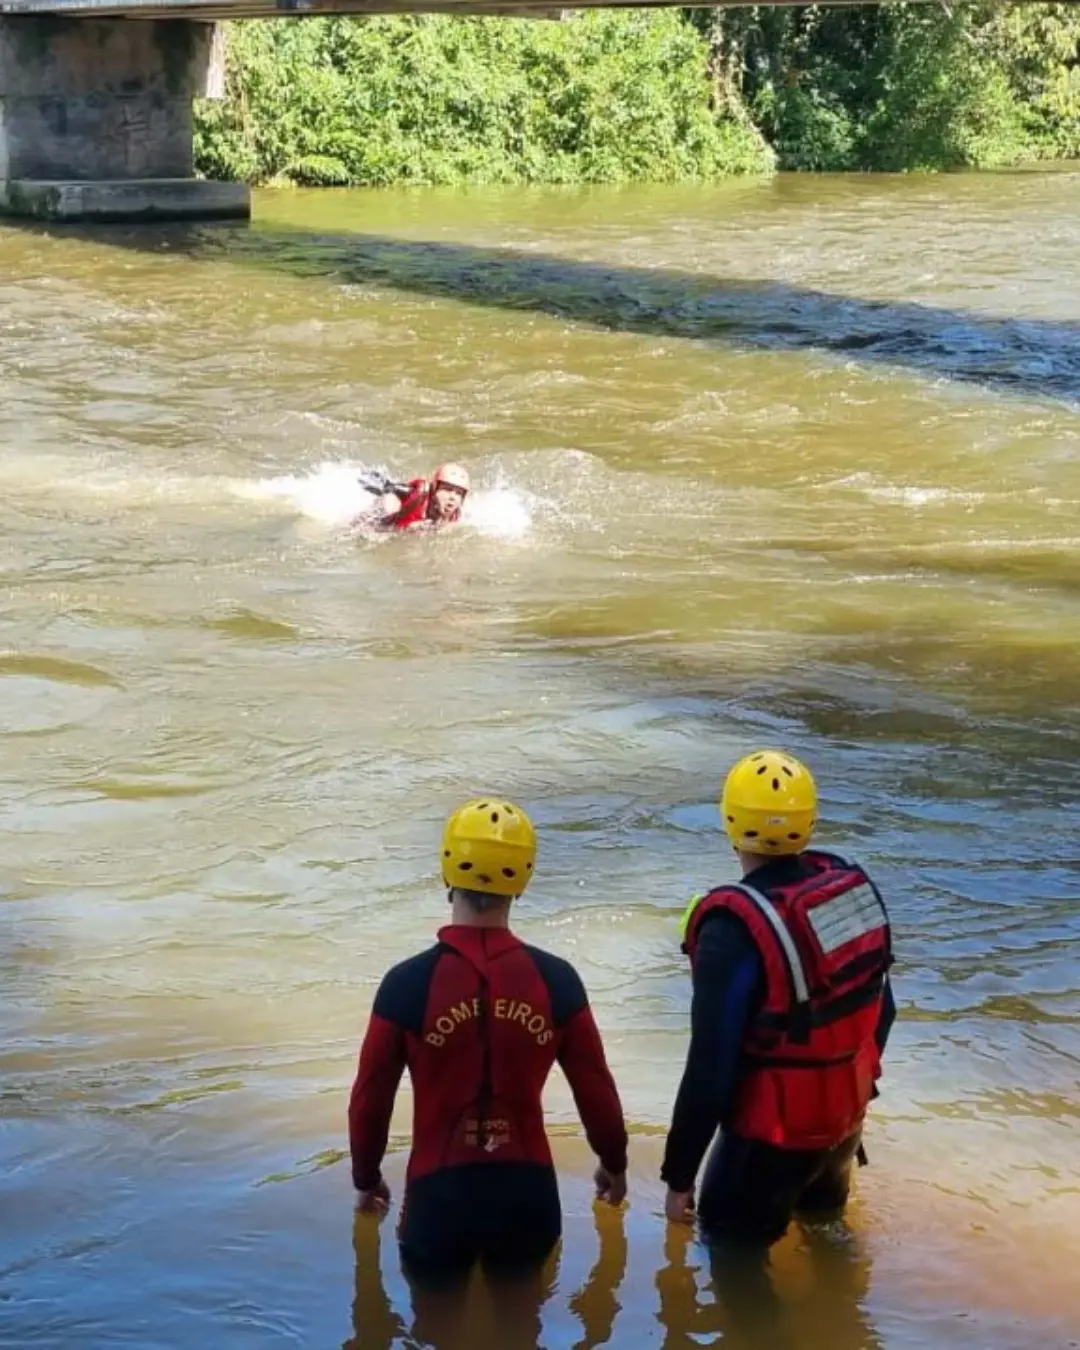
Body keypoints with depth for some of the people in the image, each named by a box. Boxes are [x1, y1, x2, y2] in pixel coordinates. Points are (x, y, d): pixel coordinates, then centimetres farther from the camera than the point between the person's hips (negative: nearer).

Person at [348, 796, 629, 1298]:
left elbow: (371, 1096, -3)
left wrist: (366, 1178, 16)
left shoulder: (408, 983, -10)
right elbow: (594, 1087, 2)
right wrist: (614, 1163, 22)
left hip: (439, 1192, -1)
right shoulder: (555, 979, -6)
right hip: (527, 1191, 1)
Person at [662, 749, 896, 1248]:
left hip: (775, 1130, -6)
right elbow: (881, 1010, 6)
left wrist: (679, 1175, -14)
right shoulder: (852, 884, -7)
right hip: (847, 1110, 6)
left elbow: (710, 1068, -24)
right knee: (821, 1210, 32)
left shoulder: (735, 929, -27)